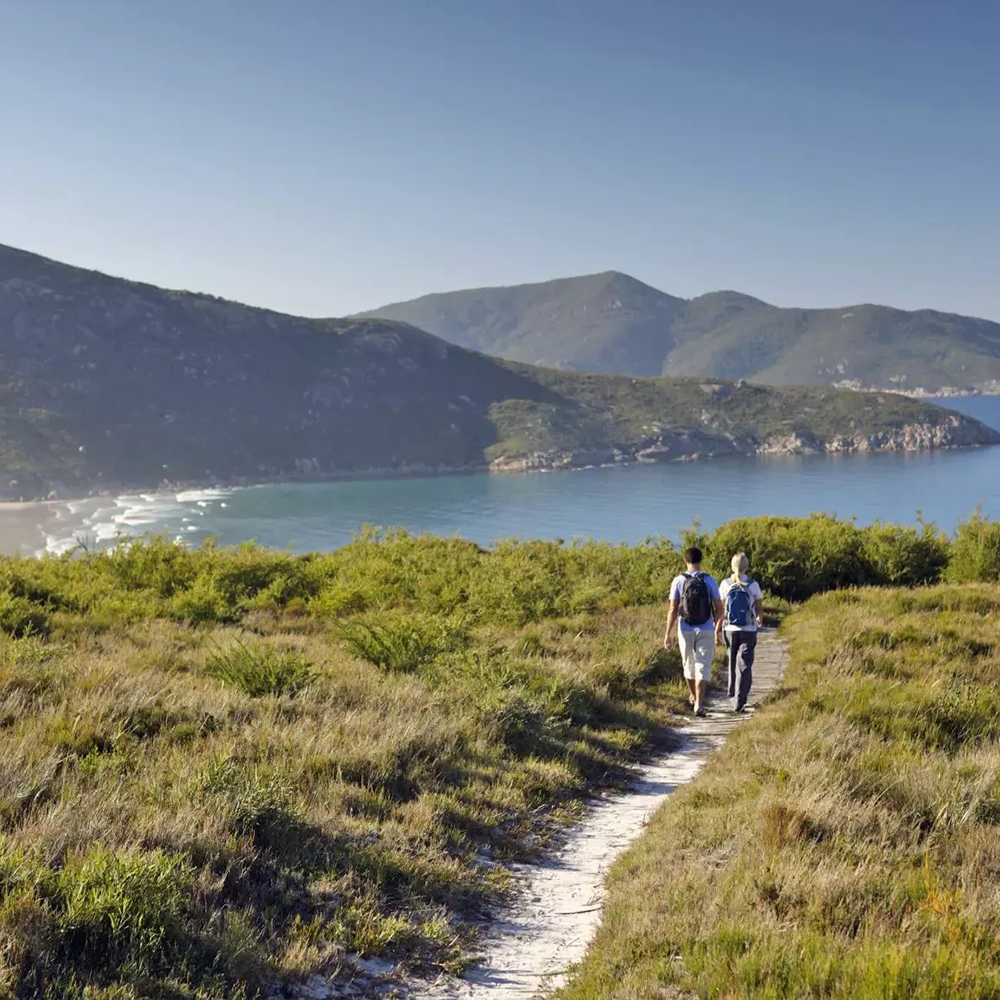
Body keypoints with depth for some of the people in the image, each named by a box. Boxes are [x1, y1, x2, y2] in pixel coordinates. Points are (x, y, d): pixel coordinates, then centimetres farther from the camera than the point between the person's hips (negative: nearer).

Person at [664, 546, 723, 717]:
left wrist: (668, 634, -3)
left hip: (685, 631, 1)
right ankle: (699, 704, -11)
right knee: (703, 668, 1)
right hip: (706, 631, -1)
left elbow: (673, 610, -8)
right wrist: (714, 623, 19)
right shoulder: (709, 581, -4)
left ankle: (694, 698, 37)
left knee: (689, 665, 18)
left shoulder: (678, 581, -5)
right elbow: (719, 609, -2)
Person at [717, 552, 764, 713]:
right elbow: (759, 609, 3)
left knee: (732, 662, 19)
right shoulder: (753, 585, -6)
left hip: (730, 629, 2)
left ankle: (733, 693, 33)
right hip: (748, 630, -2)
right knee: (744, 664, 0)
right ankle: (739, 700, -13)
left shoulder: (725, 584, -4)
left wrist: (717, 629, 5)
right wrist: (760, 620, 24)